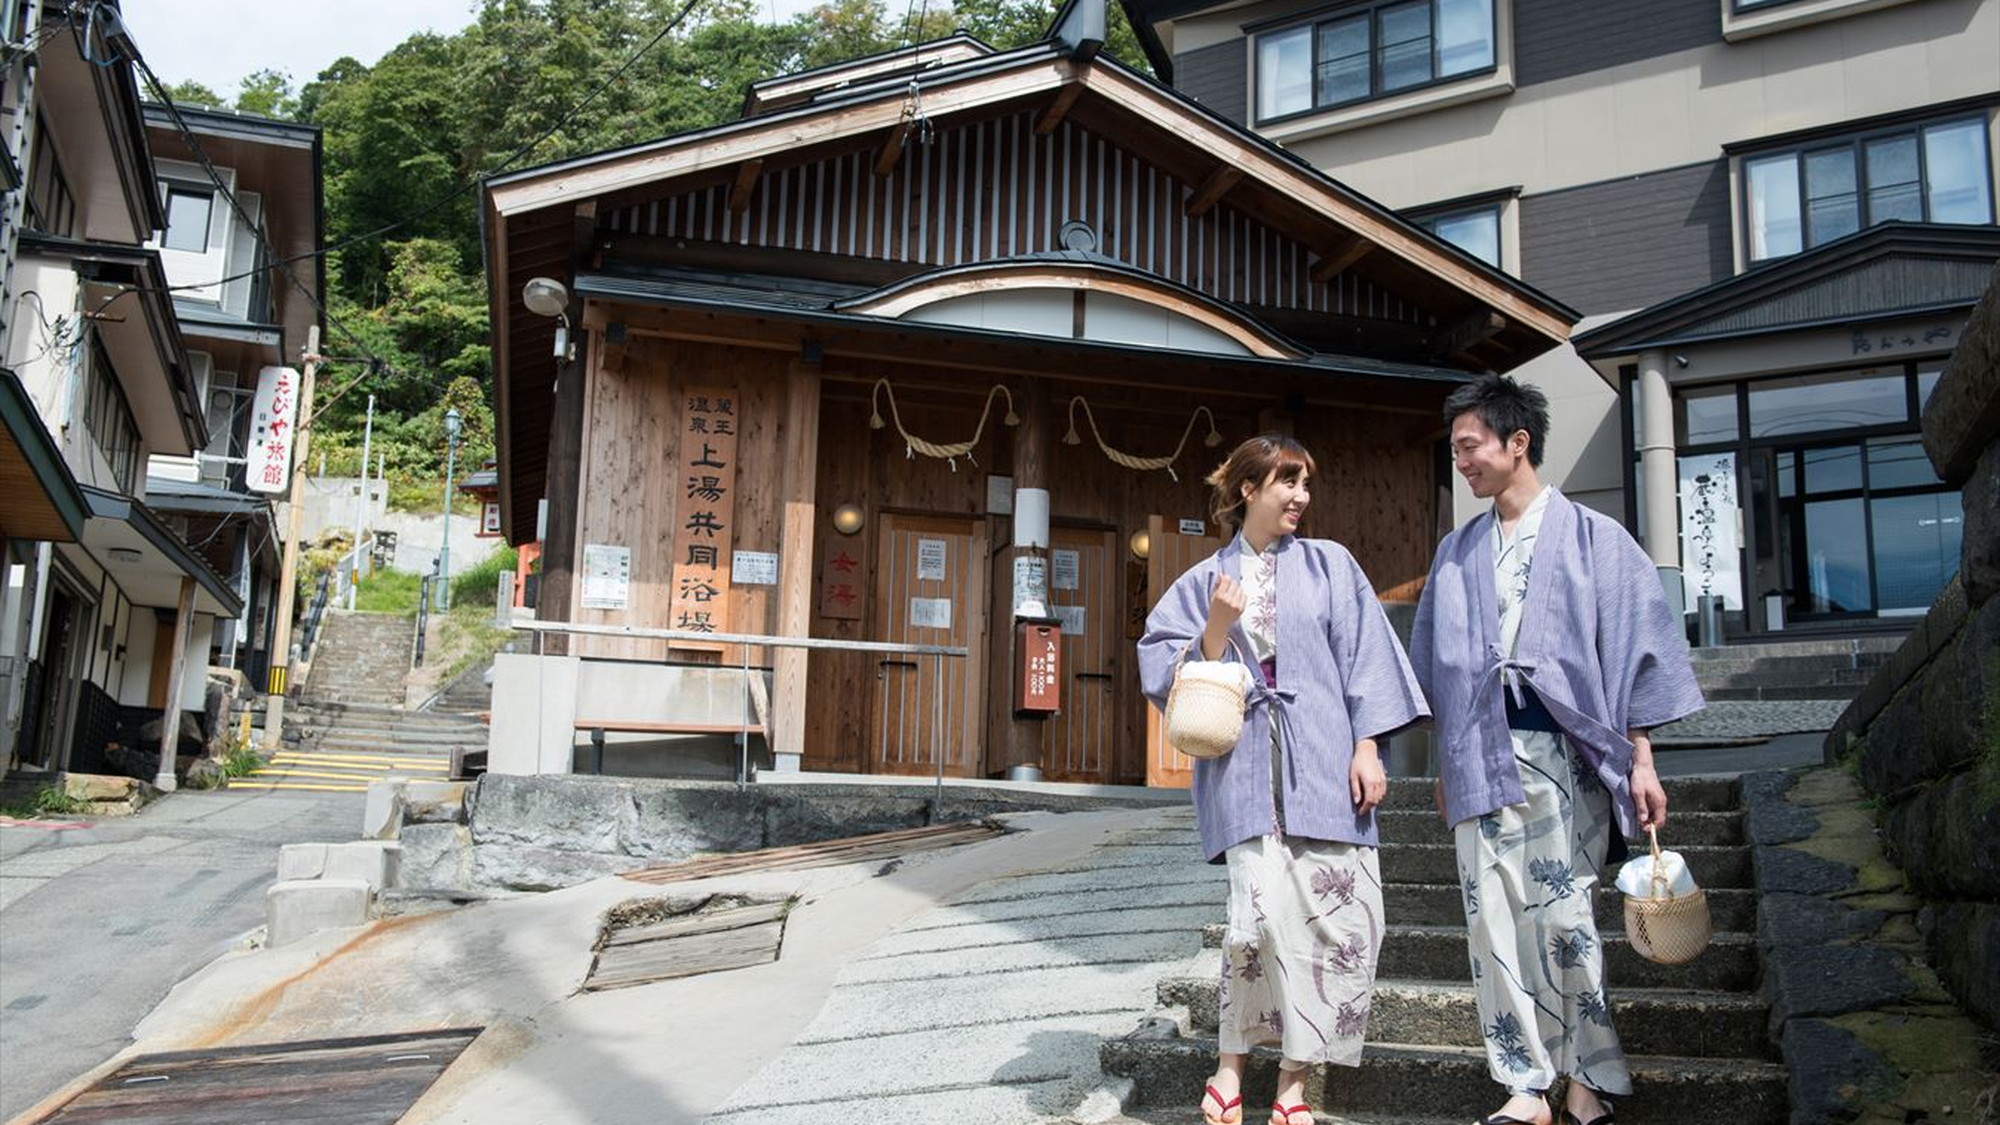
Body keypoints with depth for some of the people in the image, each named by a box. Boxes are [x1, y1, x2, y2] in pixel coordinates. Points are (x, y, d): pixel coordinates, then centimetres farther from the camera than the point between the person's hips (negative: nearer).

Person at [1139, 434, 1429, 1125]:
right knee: (1262, 911, -14)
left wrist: (1367, 749, -3)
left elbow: (1364, 657, 5)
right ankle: (1231, 1067, 5)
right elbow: (1170, 675, 6)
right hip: (1245, 766, -1)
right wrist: (1217, 628, -9)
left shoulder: (1330, 565, 11)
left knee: (1338, 914, -5)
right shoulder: (1206, 582, 11)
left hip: (1322, 763, 1)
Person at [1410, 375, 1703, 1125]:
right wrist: (1444, 765, 13)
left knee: (1564, 916, -5)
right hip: (1482, 754, 4)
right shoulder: (1456, 554, 14)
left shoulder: (1592, 538, 3)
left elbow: (1632, 649, 0)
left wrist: (1640, 759, -5)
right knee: (1493, 919, -1)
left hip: (1563, 748, -4)